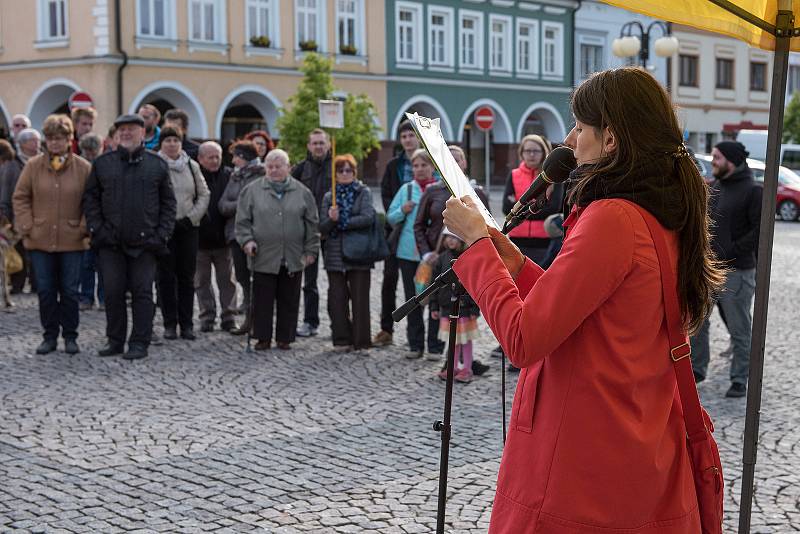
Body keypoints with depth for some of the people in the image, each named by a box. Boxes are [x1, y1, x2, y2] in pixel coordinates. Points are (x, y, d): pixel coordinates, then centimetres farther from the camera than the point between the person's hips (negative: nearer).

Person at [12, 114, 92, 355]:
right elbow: (20, 198, 7)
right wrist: (27, 227, -2)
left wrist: (84, 228, -5)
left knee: (70, 291, 4)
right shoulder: (33, 166, 4)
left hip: (72, 242, -1)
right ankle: (50, 336, 16)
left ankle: (70, 336, 15)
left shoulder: (84, 168, -1)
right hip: (40, 241, 1)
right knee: (45, 290, 6)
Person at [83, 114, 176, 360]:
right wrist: (97, 229, -2)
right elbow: (90, 199, 9)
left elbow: (168, 202, 6)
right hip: (110, 242, 1)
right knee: (113, 292, 5)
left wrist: (162, 234, -3)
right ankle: (115, 340, 17)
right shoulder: (102, 163, 8)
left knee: (142, 292, 0)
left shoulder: (157, 164, 5)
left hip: (145, 241, -1)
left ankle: (140, 343, 6)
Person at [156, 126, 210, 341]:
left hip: (188, 227, 3)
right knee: (166, 277, 1)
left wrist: (192, 217, 1)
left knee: (187, 277, 5)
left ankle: (186, 324, 10)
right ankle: (170, 324, 7)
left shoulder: (192, 166, 9)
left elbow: (204, 194, 12)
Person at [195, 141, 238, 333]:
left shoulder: (228, 176, 0)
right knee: (202, 281, 8)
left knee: (227, 280, 7)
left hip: (223, 238, 1)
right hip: (199, 239, -1)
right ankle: (207, 317, 17)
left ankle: (228, 317, 14)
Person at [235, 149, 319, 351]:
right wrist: (247, 240, -8)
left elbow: (312, 224, 9)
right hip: (263, 257, -1)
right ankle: (263, 338, 13)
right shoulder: (252, 190, 5)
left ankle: (284, 338, 17)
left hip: (293, 258, 1)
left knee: (289, 301, 7)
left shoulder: (302, 192, 7)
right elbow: (243, 220, 6)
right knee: (263, 300, 3)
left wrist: (311, 250, 5)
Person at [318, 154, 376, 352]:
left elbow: (368, 218, -12)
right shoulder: (329, 197, 13)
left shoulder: (363, 193, 4)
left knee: (360, 298, -2)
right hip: (335, 254, 3)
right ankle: (342, 340, 12)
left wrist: (341, 222, -8)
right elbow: (322, 227, 6)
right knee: (337, 299, 3)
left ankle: (361, 341, 4)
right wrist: (331, 219, -16)